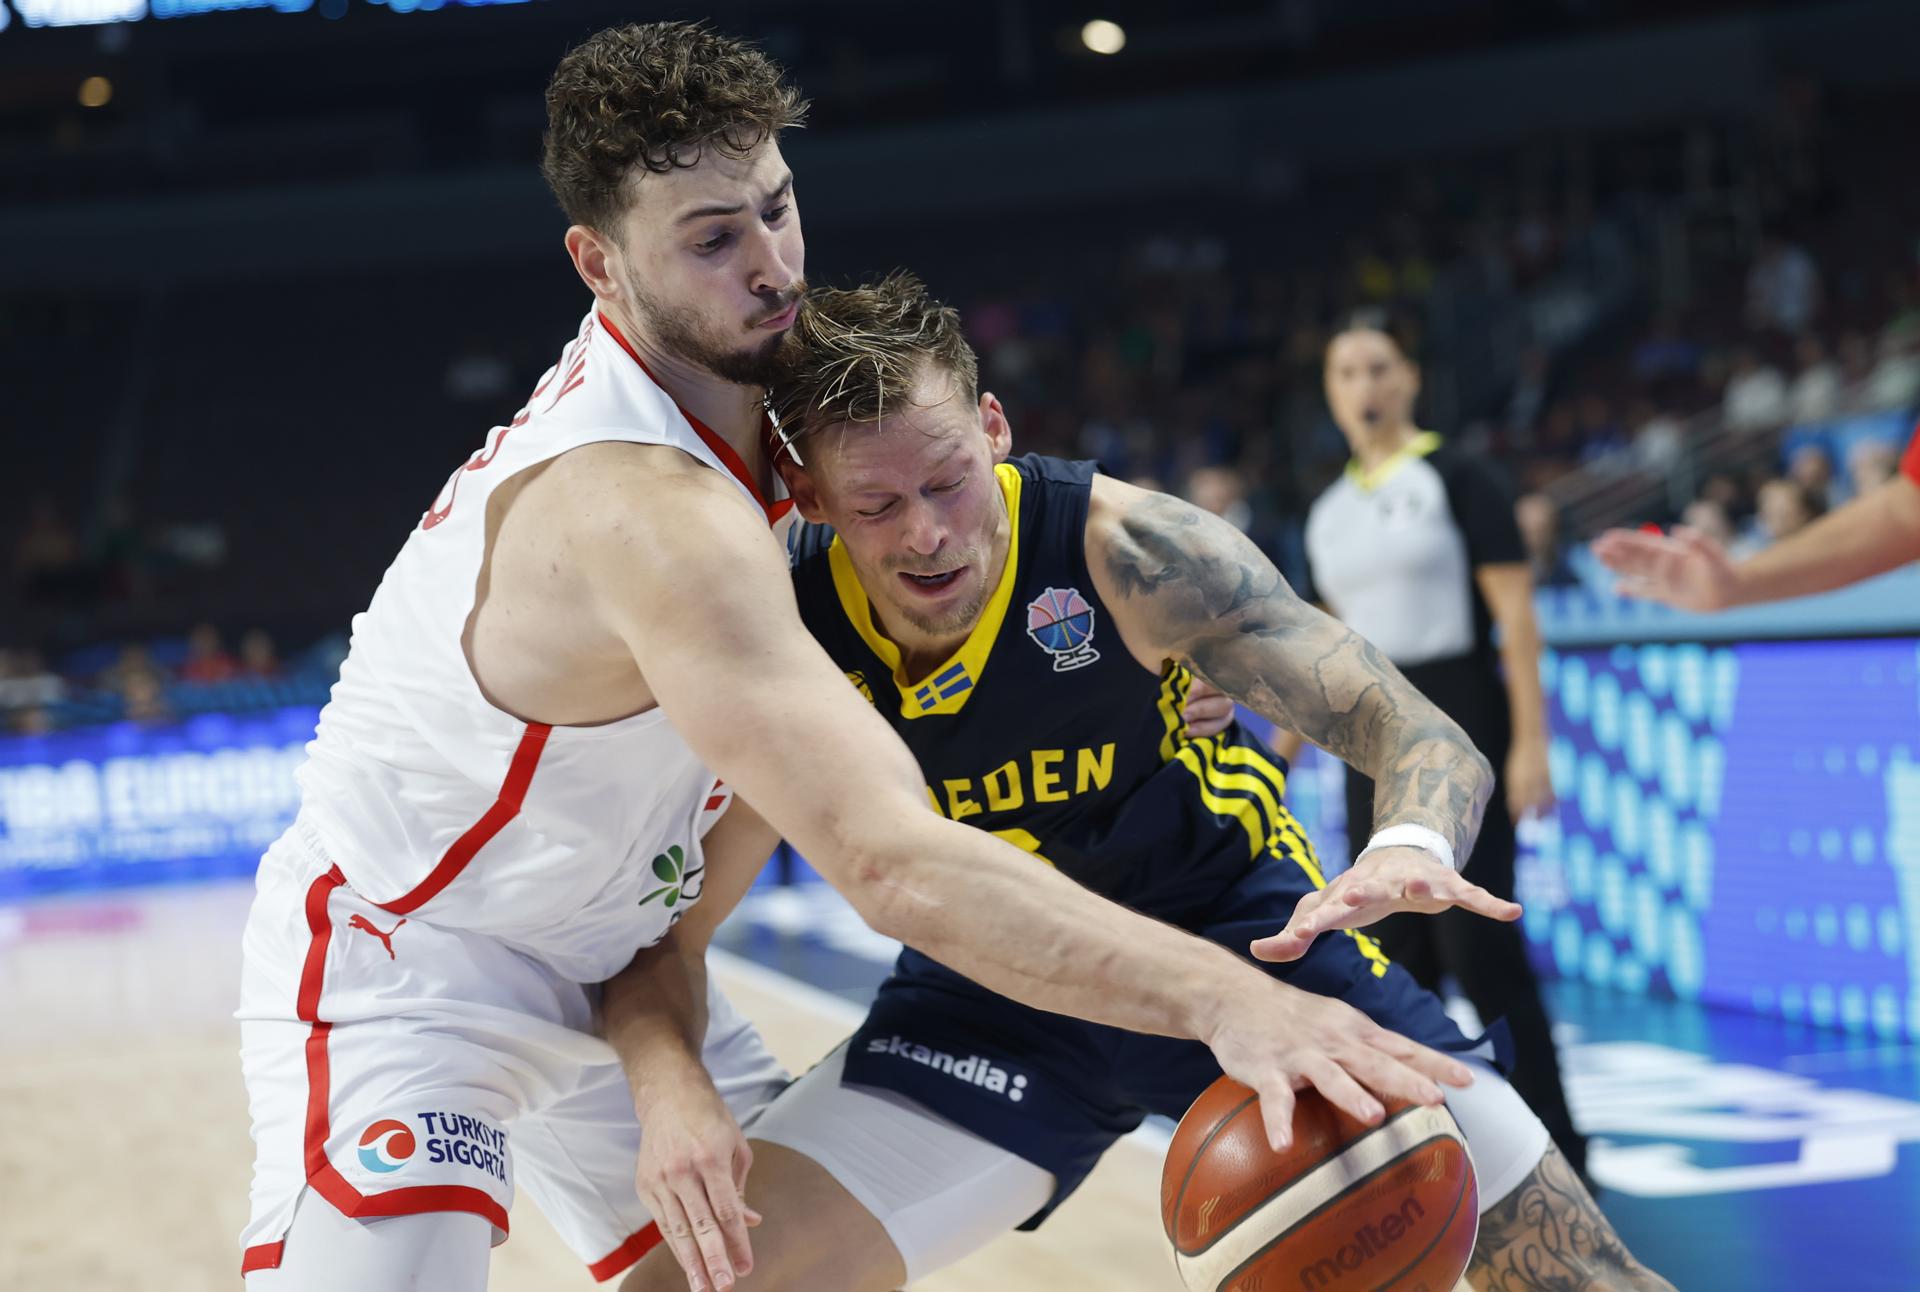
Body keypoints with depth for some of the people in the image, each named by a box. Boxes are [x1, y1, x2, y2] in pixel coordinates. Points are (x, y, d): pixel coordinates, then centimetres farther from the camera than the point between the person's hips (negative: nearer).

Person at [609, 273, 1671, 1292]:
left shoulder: (1126, 549, -25)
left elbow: (1426, 742, -25)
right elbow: (663, 944, -13)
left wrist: (1407, 849, -49)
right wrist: (676, 1101, -35)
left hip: (1245, 933, -1)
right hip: (990, 985, 1)